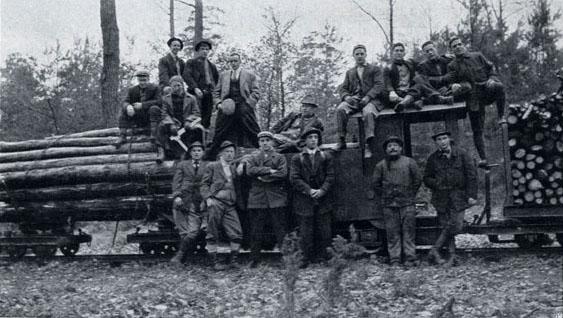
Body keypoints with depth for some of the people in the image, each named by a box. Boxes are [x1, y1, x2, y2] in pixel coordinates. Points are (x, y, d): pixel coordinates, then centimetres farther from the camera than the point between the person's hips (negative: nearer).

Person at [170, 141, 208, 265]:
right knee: (183, 232, -2)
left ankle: (179, 256, -6)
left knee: (193, 232, -14)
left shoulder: (207, 166, 13)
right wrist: (177, 196, -8)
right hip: (181, 201, 1)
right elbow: (176, 182, 7)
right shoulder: (182, 165, 15)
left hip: (197, 204, -1)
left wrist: (205, 199, -3)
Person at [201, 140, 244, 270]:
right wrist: (208, 198, -9)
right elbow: (204, 184, 4)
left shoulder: (234, 168, 22)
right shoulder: (212, 166, 10)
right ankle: (215, 260, 6)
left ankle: (233, 258, 11)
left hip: (230, 205, 4)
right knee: (213, 234, -3)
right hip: (215, 202, -4)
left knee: (237, 233, -5)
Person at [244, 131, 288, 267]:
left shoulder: (280, 157, 11)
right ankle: (254, 259, 10)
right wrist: (269, 171, -11)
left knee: (280, 229, -3)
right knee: (256, 230, 3)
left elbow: (283, 174, -6)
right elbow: (250, 171, -5)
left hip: (276, 198, -1)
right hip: (257, 198, 1)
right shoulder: (253, 157, 14)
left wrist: (263, 177, -8)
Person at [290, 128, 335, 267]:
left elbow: (330, 176, 4)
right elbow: (294, 179, -3)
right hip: (304, 201, -1)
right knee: (306, 232, 0)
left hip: (323, 199, 2)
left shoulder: (326, 157, 10)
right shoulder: (297, 158, 5)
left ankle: (322, 256, 15)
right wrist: (309, 191, -14)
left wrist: (322, 190, -11)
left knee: (324, 232, 3)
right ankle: (307, 258, 9)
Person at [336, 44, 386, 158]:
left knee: (368, 113, -38)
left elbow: (379, 86, 2)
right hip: (353, 99, 3)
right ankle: (341, 141, -27)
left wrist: (367, 97, -16)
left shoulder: (375, 69, 16)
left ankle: (368, 146, -40)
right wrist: (346, 97, -6)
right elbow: (343, 88, 19)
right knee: (340, 109, -29)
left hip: (371, 99, -3)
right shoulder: (350, 72, 28)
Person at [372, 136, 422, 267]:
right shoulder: (381, 165, 5)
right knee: (392, 233, 2)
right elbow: (376, 184, 12)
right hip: (389, 205, 1)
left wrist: (410, 194, 6)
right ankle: (394, 260, 7)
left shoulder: (409, 162, 3)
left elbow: (418, 179, 8)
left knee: (408, 231, -1)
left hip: (407, 203, -1)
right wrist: (384, 196, 8)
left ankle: (410, 258, 4)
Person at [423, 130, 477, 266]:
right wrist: (437, 184, -8)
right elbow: (427, 178, 13)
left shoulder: (461, 154, 2)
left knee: (456, 225, -11)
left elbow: (471, 175, 1)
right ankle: (452, 255, 4)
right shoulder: (433, 158, 5)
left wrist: (472, 195, -5)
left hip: (458, 195, -1)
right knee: (446, 226, -3)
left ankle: (435, 250, -2)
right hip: (441, 197, 1)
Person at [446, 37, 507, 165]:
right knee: (477, 130, -1)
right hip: (473, 99, 0)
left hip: (486, 88, 0)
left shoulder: (477, 56, 13)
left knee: (499, 87, -36)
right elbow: (450, 81, 3)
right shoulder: (452, 66, 11)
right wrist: (454, 86, -21)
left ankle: (501, 117, -20)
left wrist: (492, 79, -5)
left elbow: (491, 67, 15)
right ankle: (483, 158, 5)